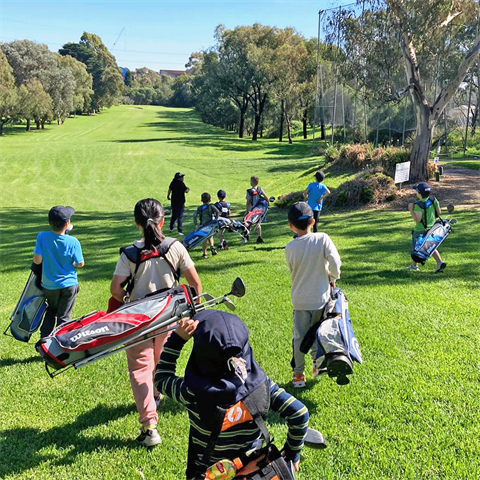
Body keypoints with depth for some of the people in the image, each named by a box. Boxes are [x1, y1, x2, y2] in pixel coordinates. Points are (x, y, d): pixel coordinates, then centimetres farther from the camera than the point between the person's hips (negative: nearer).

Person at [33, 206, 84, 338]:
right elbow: (80, 264, -8)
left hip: (49, 285, 2)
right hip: (68, 284, -2)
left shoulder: (42, 237, -15)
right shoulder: (73, 242, -17)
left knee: (51, 312, 25)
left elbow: (37, 260, -12)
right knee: (63, 316, 11)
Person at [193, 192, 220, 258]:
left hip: (202, 225, 0)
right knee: (210, 237, 24)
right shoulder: (211, 206, 2)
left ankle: (204, 253, 8)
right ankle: (212, 246, -1)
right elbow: (217, 211, -15)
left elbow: (195, 215, -6)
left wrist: (195, 225, -5)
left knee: (204, 240, 8)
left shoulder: (200, 208, 6)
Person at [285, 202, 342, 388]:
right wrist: (332, 278, 2)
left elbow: (293, 272, 3)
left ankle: (298, 374, 17)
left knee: (299, 337, 11)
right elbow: (335, 263, -18)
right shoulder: (322, 239, -13)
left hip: (300, 300, -1)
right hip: (321, 297, 1)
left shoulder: (289, 248, -10)